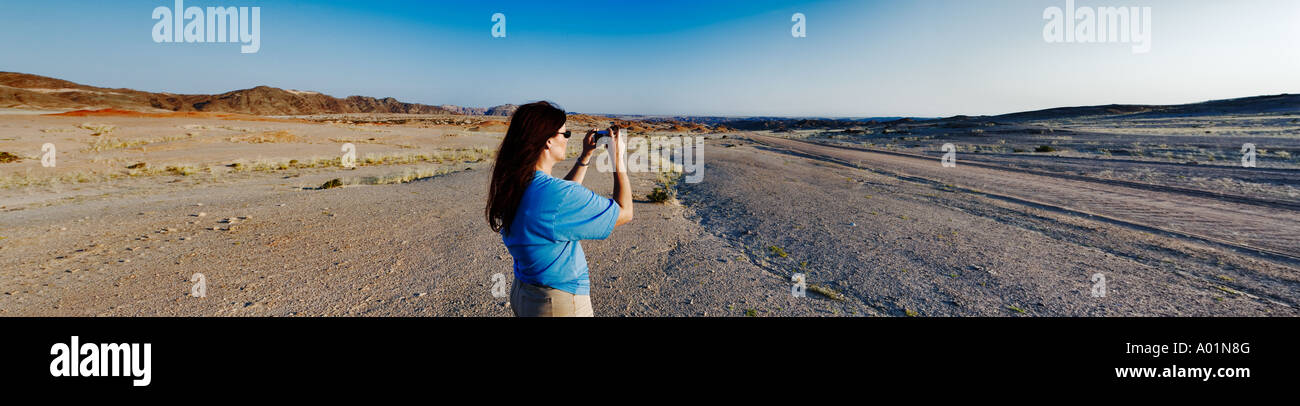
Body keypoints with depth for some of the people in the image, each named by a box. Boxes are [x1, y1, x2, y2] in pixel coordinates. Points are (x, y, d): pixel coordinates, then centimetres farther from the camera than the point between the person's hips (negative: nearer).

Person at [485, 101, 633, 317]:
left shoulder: (511, 183, -4)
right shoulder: (559, 195, -29)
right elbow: (625, 212, -17)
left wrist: (585, 157, 15)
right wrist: (619, 159, -9)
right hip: (561, 302, -8)